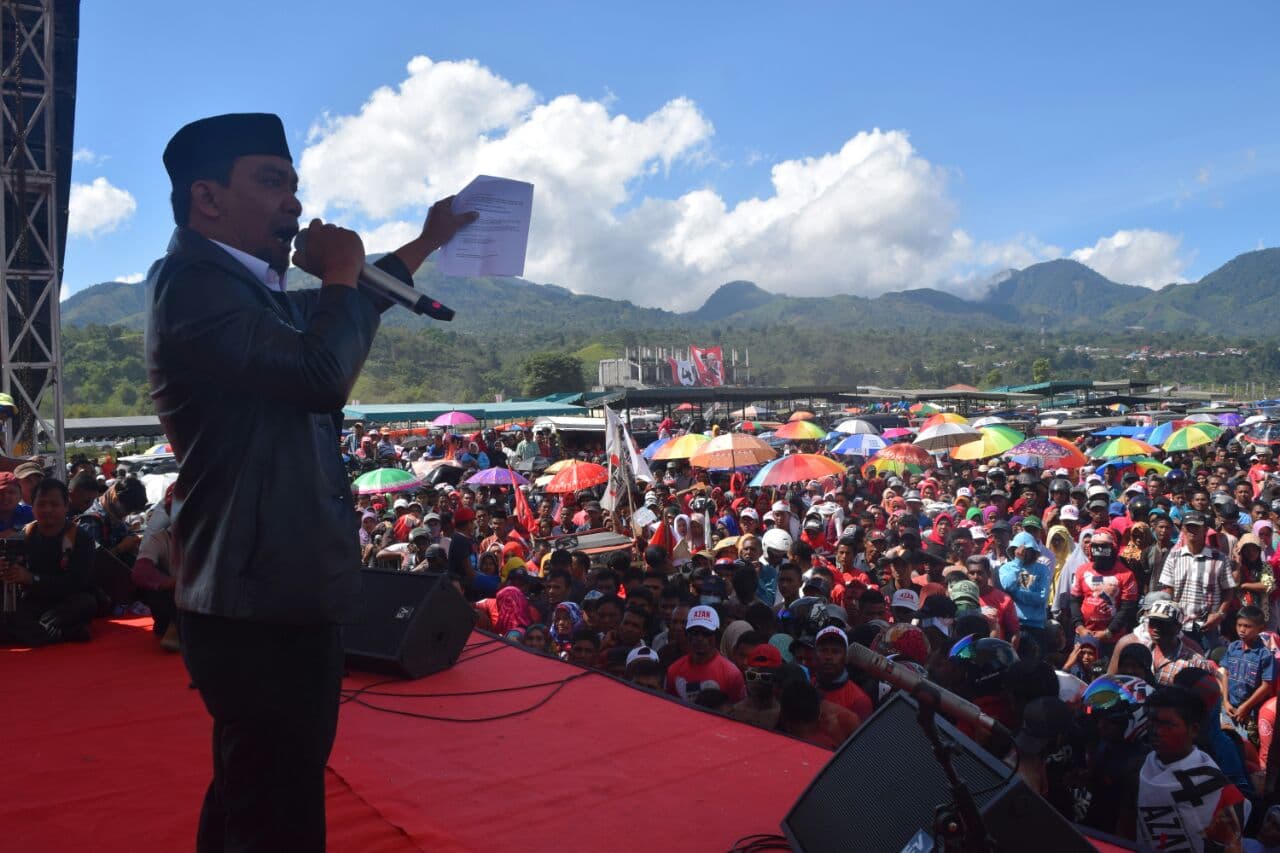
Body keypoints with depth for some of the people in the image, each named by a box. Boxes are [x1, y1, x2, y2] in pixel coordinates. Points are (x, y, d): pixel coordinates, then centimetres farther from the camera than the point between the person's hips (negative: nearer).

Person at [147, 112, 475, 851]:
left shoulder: (247, 290, 15)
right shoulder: (192, 285, -17)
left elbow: (336, 311, 33)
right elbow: (323, 371, -28)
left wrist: (427, 242, 31)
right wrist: (340, 273, -11)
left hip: (276, 598, 11)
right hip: (265, 607, -11)